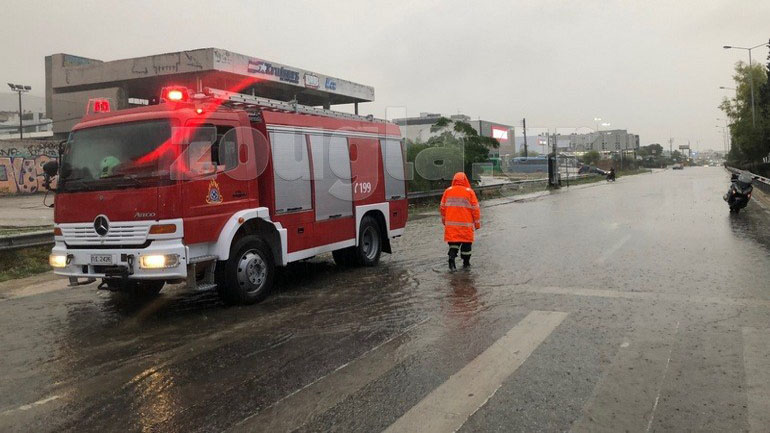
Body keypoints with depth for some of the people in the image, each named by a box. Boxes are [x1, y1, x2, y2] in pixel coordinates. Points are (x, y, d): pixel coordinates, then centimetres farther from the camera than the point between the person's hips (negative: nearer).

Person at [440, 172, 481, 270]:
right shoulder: (469, 192, -5)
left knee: (453, 242, 8)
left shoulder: (447, 191, 3)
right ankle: (466, 262, 18)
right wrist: (477, 223, 6)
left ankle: (452, 258, -13)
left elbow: (443, 207, 10)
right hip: (466, 224, -2)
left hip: (451, 224, 2)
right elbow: (475, 209, -3)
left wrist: (444, 221, 24)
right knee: (466, 243, 12)